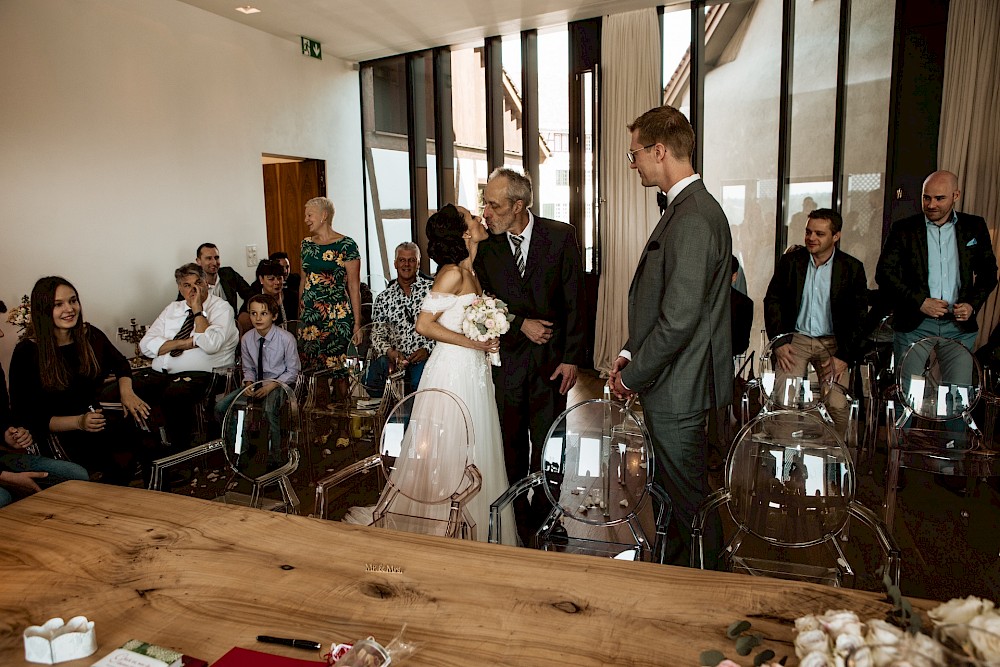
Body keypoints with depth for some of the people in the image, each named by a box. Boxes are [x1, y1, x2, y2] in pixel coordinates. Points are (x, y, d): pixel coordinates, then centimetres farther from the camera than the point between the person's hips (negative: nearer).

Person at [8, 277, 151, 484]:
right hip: (60, 437, -5)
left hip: (100, 418, 5)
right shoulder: (27, 352, -7)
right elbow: (28, 416, -6)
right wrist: (79, 422, -20)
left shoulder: (90, 335, 5)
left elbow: (120, 365, 23)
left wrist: (126, 392, 1)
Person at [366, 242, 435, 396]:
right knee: (371, 380, -25)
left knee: (420, 382, -35)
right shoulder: (383, 298, 14)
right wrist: (390, 352, -11)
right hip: (395, 359, 3)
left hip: (426, 356, -3)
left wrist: (428, 349, -12)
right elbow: (377, 334, 10)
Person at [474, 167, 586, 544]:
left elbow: (574, 301, -4)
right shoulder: (486, 246, -1)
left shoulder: (561, 236, -5)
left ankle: (543, 518, 26)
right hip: (506, 359, 2)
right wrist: (521, 324, -11)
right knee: (512, 445, 10)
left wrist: (572, 358, -7)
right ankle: (518, 518, 27)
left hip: (550, 360, -1)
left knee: (547, 446, 8)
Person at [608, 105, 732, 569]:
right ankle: (676, 570, 41)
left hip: (677, 391, -10)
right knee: (673, 491, 22)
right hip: (671, 385, 10)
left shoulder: (693, 218, -22)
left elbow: (679, 319, -26)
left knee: (687, 496, 7)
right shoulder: (687, 208, 11)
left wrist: (633, 377, -14)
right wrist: (630, 353, 9)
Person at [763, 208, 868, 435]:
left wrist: (844, 356, -9)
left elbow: (858, 316, 0)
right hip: (796, 338, 1)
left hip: (833, 342, 0)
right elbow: (772, 300, 4)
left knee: (838, 405, -13)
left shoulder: (852, 268, -1)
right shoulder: (790, 261, 1)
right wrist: (778, 342, -6)